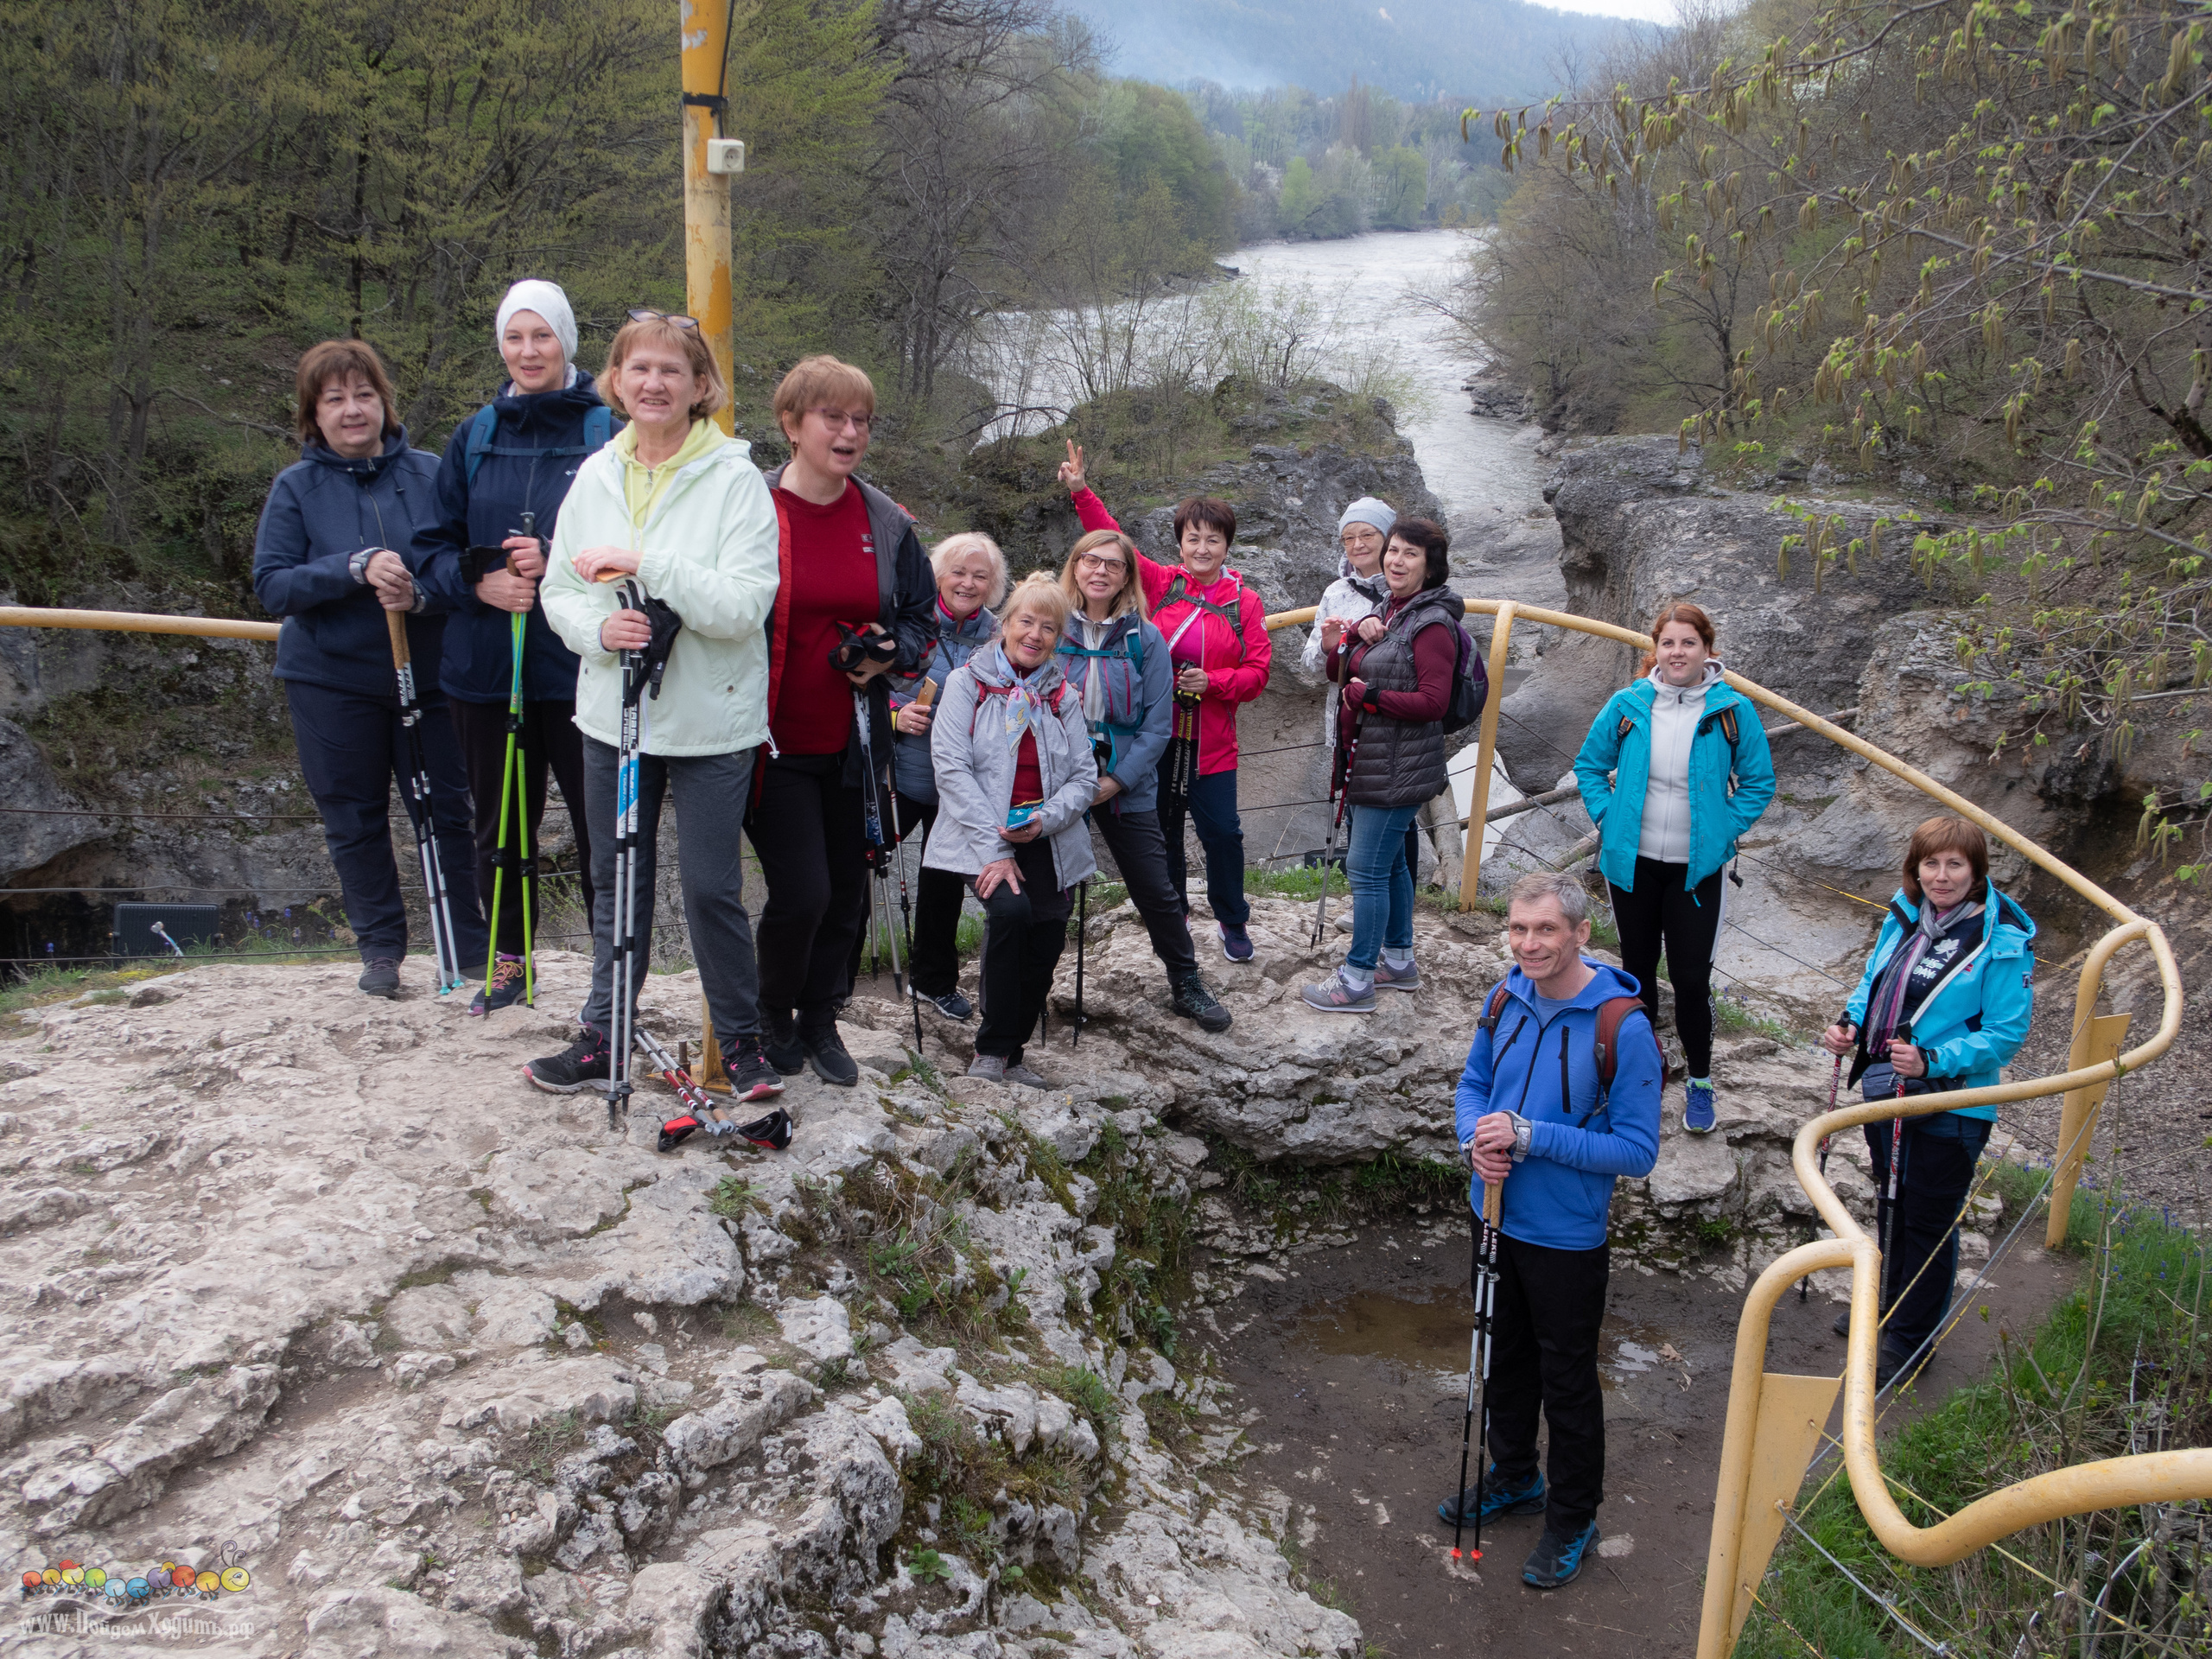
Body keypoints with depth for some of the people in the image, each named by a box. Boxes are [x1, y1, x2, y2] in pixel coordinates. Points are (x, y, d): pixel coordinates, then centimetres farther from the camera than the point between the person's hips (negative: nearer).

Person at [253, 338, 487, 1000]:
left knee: (447, 810, 4)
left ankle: (472, 946, 17)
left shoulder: (430, 474, -1)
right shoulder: (296, 487, -2)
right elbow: (272, 585, -7)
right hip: (330, 679, 0)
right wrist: (355, 568, -21)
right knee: (354, 820, 9)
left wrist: (421, 594, -20)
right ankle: (381, 950, 23)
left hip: (428, 673, 0)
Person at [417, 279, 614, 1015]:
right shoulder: (474, 438, 11)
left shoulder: (607, 434, -1)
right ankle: (509, 958, 30)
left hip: (580, 669, -4)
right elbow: (438, 544, 12)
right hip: (485, 668, 4)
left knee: (601, 823, -3)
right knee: (500, 823, 14)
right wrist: (480, 581, -8)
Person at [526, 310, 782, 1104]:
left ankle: (741, 1040, 19)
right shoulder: (595, 476, 6)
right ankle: (603, 1037, 28)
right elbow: (559, 591, 9)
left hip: (710, 719, -5)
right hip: (612, 712, 5)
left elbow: (743, 605, -19)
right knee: (616, 881, 14)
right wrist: (601, 629, -12)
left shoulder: (734, 477, -10)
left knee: (711, 887, 0)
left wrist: (645, 562, -24)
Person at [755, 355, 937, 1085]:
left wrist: (888, 656, -6)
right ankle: (773, 1016, 18)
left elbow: (924, 615, 16)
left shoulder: (887, 523, 6)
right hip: (774, 739, -4)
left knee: (848, 890, 10)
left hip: (852, 742, 5)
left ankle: (819, 1020, 31)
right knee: (801, 890, -10)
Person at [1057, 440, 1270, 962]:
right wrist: (1081, 492, -11)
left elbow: (1258, 670, -1)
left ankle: (1233, 922, 22)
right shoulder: (1160, 584, 2)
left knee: (1222, 831, 0)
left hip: (1211, 742, -1)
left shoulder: (1244, 602, 1)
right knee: (1162, 830, 12)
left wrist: (1212, 682, -17)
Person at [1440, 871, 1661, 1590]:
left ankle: (1573, 1520, 32)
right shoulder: (1505, 999, -5)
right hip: (1495, 1218, 6)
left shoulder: (1622, 1026, -23)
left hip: (1567, 1237, -6)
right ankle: (1513, 1477, 47)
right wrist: (1475, 1138, -12)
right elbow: (1474, 1083, 10)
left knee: (1567, 1381, 11)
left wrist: (1529, 1137, -26)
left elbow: (1637, 1150, -21)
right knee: (1505, 1358, 24)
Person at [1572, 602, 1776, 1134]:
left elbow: (1759, 782, 4)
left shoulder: (1732, 710, -6)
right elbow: (1589, 765, 10)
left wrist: (1726, 832, -4)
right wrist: (1608, 817, 0)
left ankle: (1699, 1081, 16)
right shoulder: (1627, 705, -3)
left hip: (1696, 867, -2)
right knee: (1637, 968, 15)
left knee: (1691, 977, -3)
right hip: (1632, 861, 2)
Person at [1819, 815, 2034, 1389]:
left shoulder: (2003, 942, -18)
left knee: (1928, 1222, 9)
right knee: (1893, 1205, 24)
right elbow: (1874, 980, 15)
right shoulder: (1903, 916, 1)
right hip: (1884, 1089, 7)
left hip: (1950, 1108, -6)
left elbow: (2006, 1034, -18)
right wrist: (1851, 1022, -4)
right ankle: (1891, 1303, 46)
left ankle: (1910, 1338, 26)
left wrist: (1933, 1061, -30)